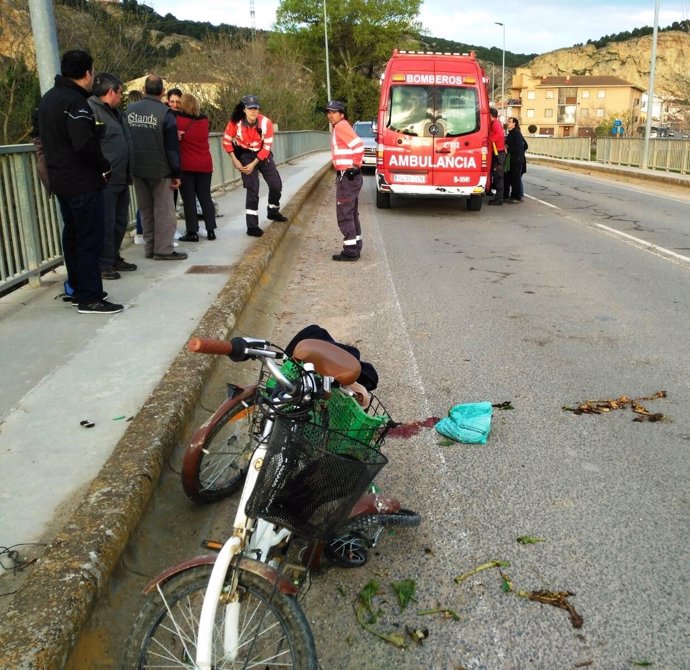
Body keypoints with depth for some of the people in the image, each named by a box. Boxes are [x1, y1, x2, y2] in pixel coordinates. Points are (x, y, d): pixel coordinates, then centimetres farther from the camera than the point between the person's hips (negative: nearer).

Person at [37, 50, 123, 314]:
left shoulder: (47, 98, 13)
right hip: (83, 182, -10)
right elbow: (84, 144, -27)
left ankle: (78, 289, 25)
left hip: (60, 180, 10)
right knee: (90, 240, -5)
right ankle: (90, 299, -3)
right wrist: (105, 167, -13)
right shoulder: (75, 101, -18)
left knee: (72, 235, 16)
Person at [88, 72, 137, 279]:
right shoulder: (91, 110, -13)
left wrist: (128, 174, 21)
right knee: (106, 223, -4)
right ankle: (104, 264, 4)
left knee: (120, 222, 15)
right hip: (104, 181, -10)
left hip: (120, 179, 10)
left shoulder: (115, 112, 19)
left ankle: (114, 258, 27)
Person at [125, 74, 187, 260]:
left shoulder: (129, 111, 5)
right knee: (164, 210, 1)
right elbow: (172, 147, -11)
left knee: (146, 210, 14)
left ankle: (149, 248, 18)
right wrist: (176, 173, -6)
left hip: (137, 169, 5)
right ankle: (163, 250, 0)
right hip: (159, 170, -5)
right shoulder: (164, 113, -10)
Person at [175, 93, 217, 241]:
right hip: (205, 164, 4)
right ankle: (210, 230, 7)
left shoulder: (177, 119, -8)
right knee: (205, 197, 10)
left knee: (189, 199, 0)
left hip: (186, 165, -4)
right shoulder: (204, 119, 5)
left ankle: (192, 232, -2)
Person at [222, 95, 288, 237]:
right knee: (253, 189, -9)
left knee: (276, 185, 8)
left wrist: (254, 164, -18)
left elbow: (267, 147, -14)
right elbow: (226, 141, -8)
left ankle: (273, 212, 36)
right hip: (245, 155, -3)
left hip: (263, 155, 3)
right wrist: (234, 160, -12)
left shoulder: (266, 122, -20)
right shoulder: (236, 122, -21)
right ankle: (252, 226, -3)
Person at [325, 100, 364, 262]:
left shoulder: (341, 126, -11)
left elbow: (358, 145, -22)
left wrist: (355, 166, -15)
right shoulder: (339, 128, 18)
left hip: (347, 176, -10)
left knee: (344, 214, -7)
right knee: (351, 213, 15)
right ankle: (355, 248, 22)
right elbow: (355, 147, 22)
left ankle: (350, 251, -4)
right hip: (347, 176, 10)